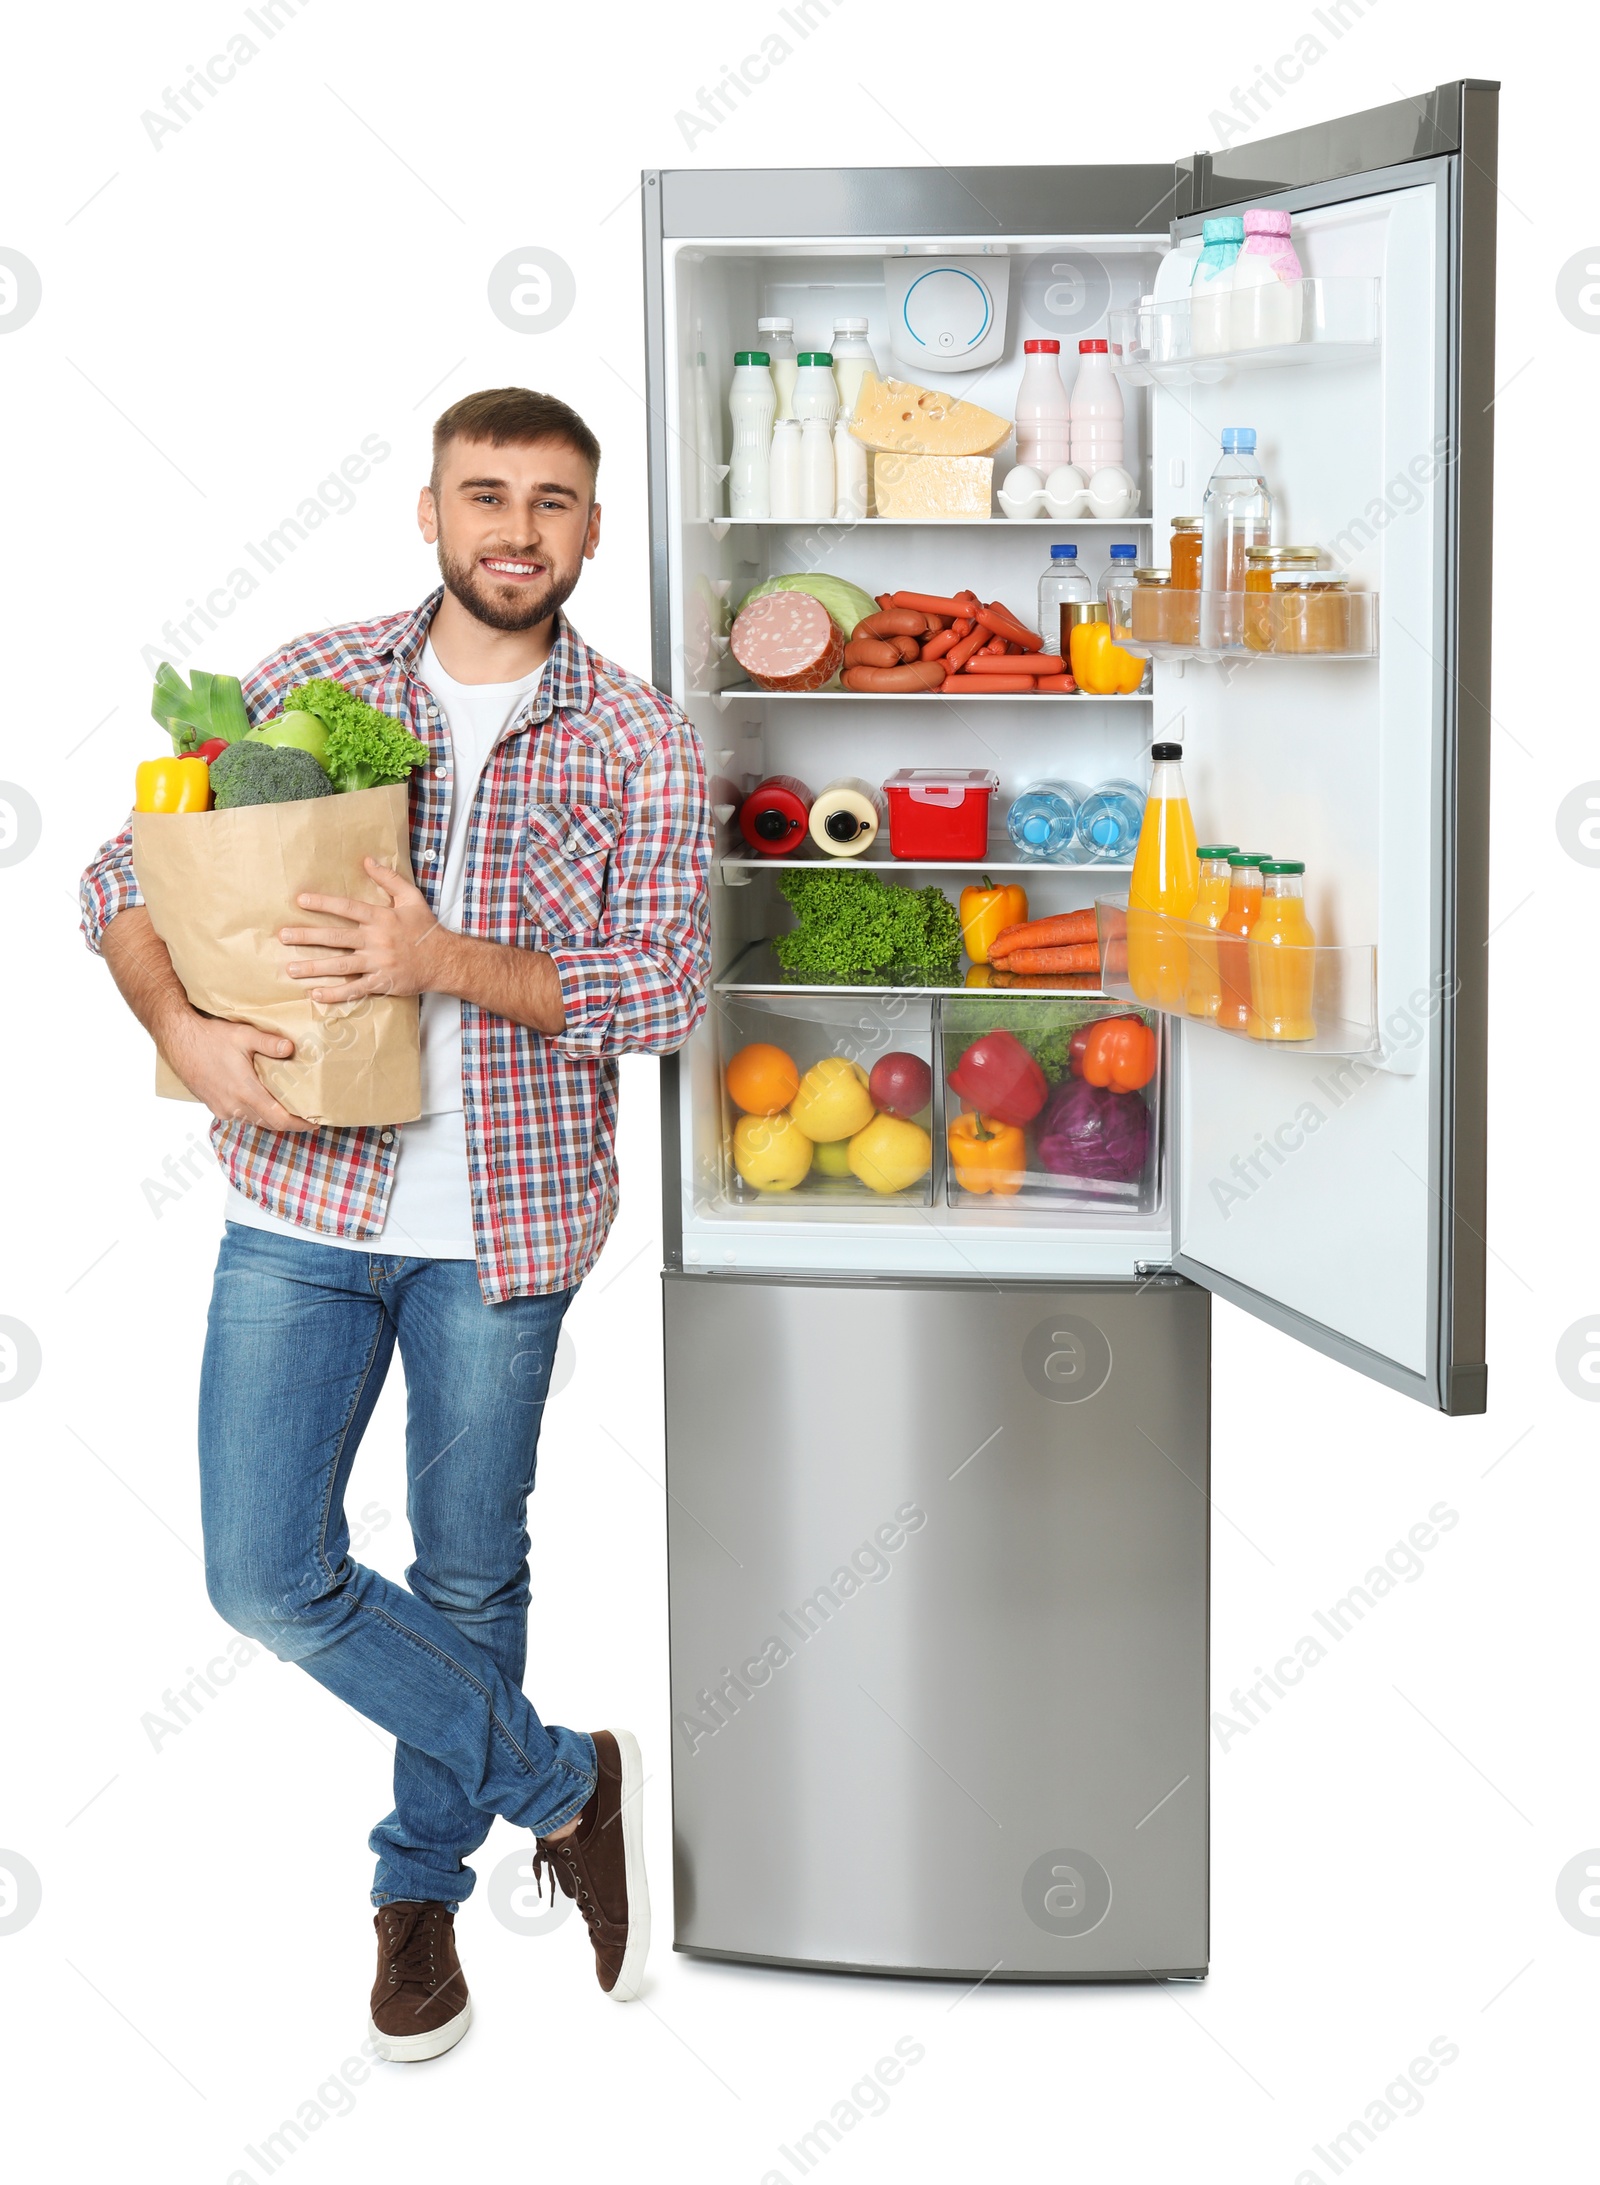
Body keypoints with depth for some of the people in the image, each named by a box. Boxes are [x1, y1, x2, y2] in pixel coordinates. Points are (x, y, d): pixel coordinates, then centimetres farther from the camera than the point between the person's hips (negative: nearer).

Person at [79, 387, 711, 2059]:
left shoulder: (638, 745, -2)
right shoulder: (309, 681, 3)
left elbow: (669, 981, -10)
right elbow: (127, 869, 4)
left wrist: (449, 961, -22)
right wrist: (182, 1026, -16)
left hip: (506, 1217, -1)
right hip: (302, 1198, 2)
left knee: (470, 1571, 12)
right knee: (266, 1574, -2)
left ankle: (422, 1885, 36)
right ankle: (563, 1782, 17)